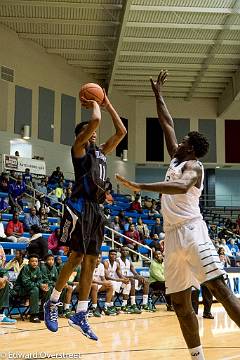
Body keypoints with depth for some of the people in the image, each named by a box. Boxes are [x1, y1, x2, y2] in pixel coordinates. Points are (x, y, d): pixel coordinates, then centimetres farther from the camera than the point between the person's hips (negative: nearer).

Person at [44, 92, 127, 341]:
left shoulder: (101, 152, 21)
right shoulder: (79, 148, 0)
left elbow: (121, 131, 19)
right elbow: (95, 121, -15)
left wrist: (108, 105, 21)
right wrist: (94, 105, 5)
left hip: (96, 209, 8)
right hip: (80, 207, -7)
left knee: (91, 262, 5)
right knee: (76, 258, -7)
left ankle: (80, 316, 11)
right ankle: (52, 303, 12)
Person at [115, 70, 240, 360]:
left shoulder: (193, 165, -2)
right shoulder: (176, 160, 21)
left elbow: (182, 187, -26)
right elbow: (167, 125, 30)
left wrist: (141, 187, -31)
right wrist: (157, 95, 32)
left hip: (191, 230, -8)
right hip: (172, 235, 8)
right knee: (180, 303, 5)